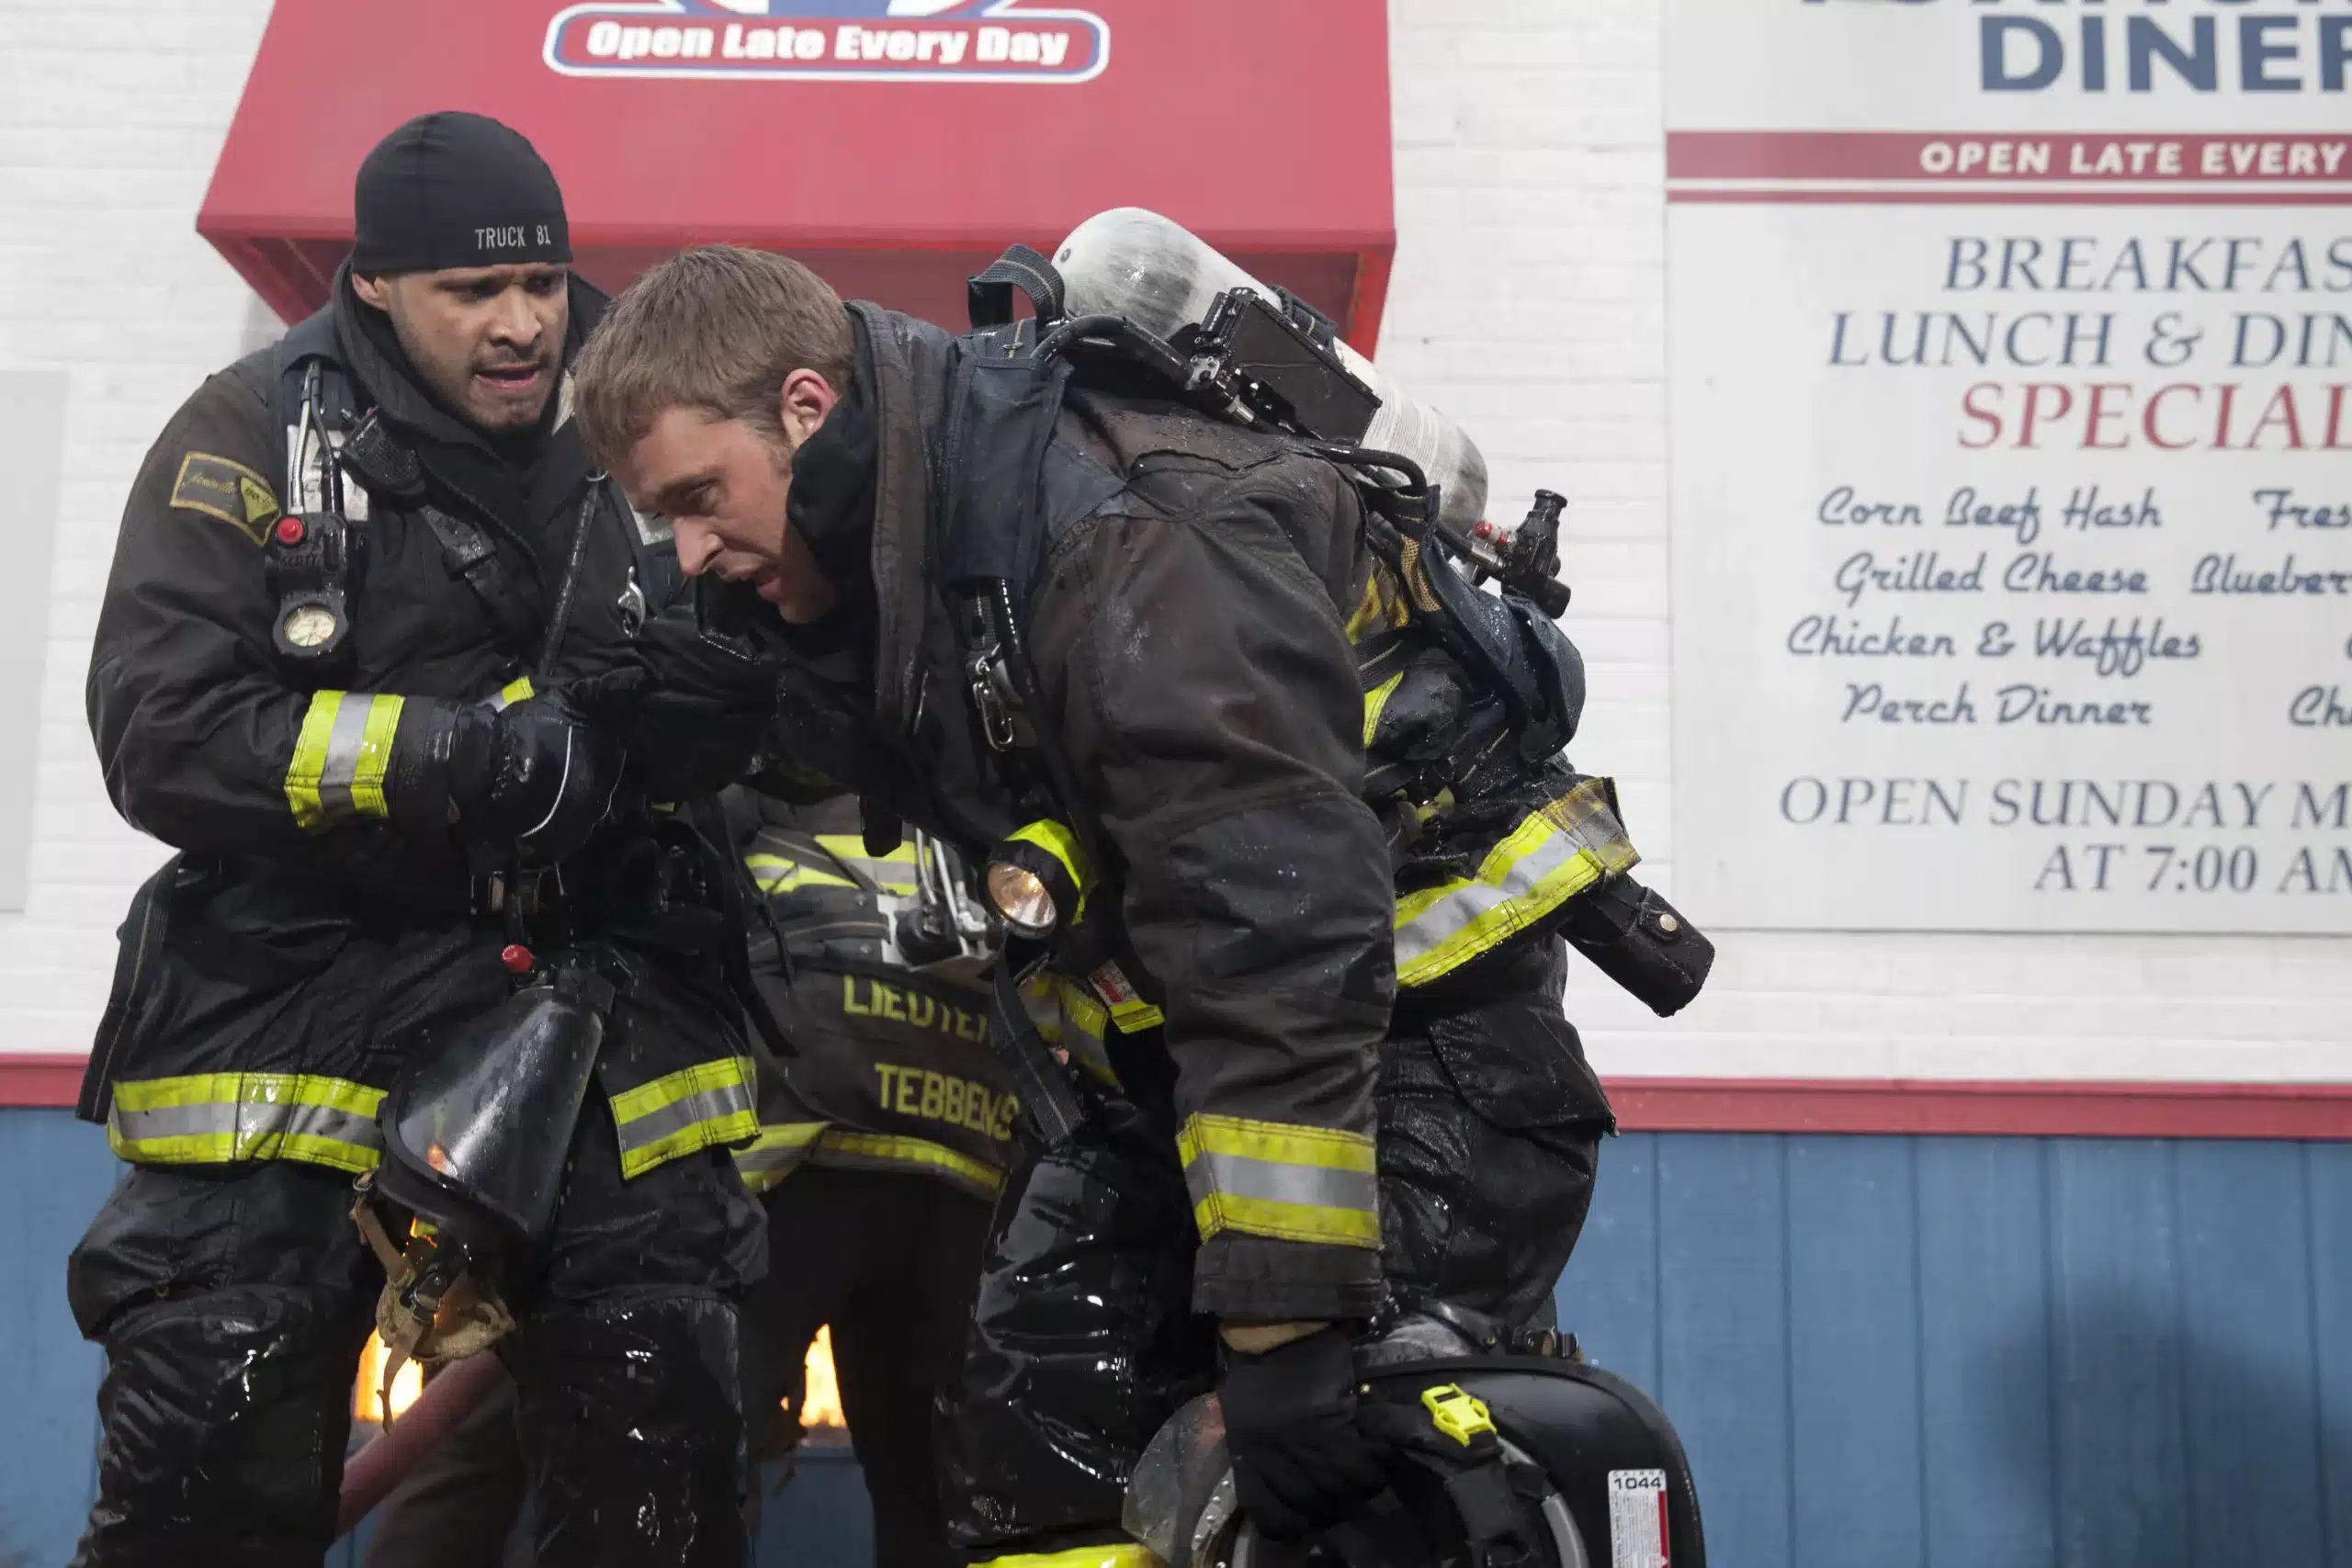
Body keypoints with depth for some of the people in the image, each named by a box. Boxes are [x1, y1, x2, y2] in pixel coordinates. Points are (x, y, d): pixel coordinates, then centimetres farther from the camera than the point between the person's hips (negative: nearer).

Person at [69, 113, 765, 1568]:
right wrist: (472, 758, -23)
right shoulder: (254, 438, -5)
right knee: (214, 1451, -3)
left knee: (663, 1440, 1)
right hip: (296, 987, -2)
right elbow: (163, 734, -14)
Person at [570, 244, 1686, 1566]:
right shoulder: (894, 560, 0)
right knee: (1031, 1446, 6)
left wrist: (1286, 1312, -33)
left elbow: (1276, 925, -33)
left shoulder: (1131, 538, -27)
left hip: (1417, 1022, -9)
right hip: (1180, 1049, 9)